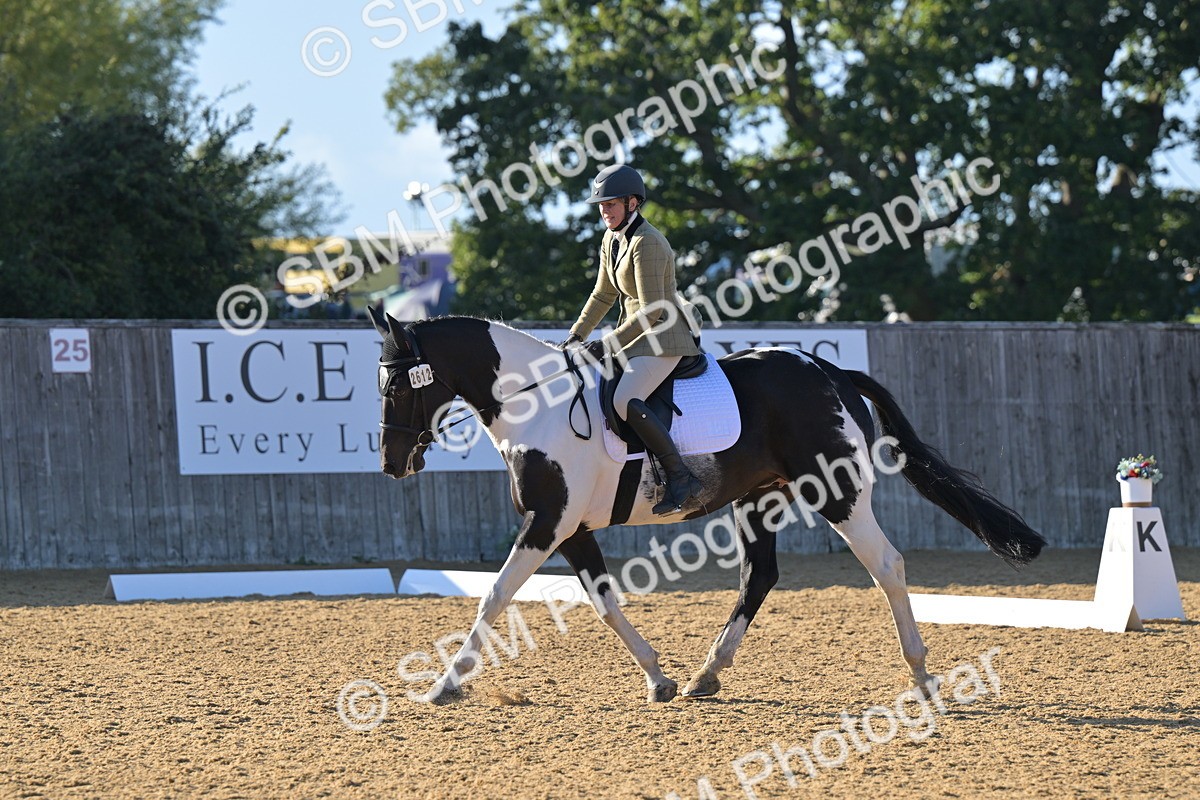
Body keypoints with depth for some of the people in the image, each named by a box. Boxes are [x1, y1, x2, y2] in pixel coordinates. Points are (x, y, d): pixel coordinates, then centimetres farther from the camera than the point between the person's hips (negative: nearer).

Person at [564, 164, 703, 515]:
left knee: (625, 401, -29)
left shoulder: (646, 243, -20)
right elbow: (604, 295, 20)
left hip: (663, 336, -11)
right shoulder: (612, 239, 9)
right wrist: (576, 337, 11)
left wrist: (609, 344, -18)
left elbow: (651, 312, -22)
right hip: (636, 333, 11)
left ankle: (681, 477, -24)